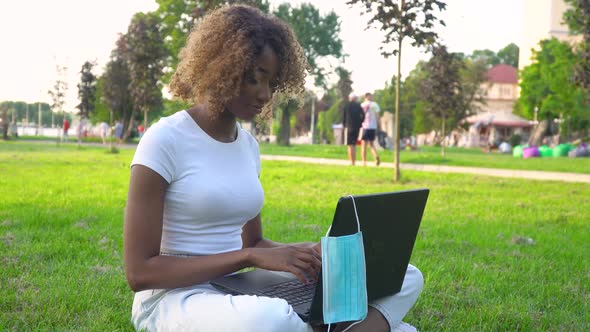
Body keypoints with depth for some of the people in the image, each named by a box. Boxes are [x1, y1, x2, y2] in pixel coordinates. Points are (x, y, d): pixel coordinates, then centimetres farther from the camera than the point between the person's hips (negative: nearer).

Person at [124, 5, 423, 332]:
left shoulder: (248, 145, 10)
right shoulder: (165, 140, -11)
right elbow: (139, 272, -14)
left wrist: (309, 253, -4)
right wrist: (252, 257, -20)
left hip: (236, 293, 7)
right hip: (173, 299, -7)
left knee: (407, 277, -3)